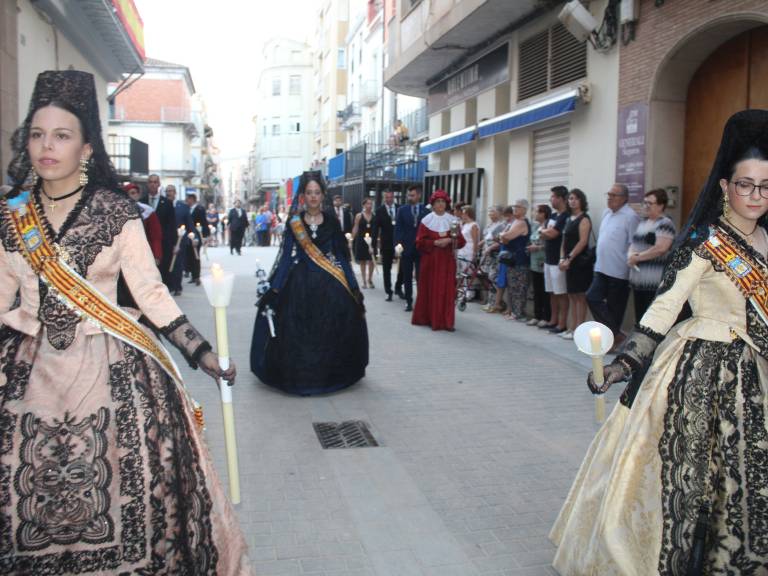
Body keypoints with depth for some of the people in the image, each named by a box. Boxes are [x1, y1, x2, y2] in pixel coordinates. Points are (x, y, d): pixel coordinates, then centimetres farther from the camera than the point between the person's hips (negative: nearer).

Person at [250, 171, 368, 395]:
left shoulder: (331, 220, 3)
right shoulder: (294, 221, 2)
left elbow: (341, 254, 5)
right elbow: (287, 255, 2)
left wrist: (353, 286, 1)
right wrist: (274, 288, -4)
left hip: (328, 283, 0)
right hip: (300, 282, 0)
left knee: (329, 330, 1)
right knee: (298, 330, 0)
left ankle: (329, 373, 17)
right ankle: (300, 376, 13)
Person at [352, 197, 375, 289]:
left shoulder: (374, 216, 1)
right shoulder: (359, 216, 2)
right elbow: (355, 229, 3)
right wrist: (352, 239, -4)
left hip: (372, 240, 0)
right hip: (361, 240, 0)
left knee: (371, 261, -1)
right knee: (362, 262, 6)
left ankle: (370, 279, 19)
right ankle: (364, 281, 15)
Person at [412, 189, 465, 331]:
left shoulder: (453, 221, 5)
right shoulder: (426, 220, 0)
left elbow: (461, 241, 4)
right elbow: (420, 242, -4)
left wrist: (450, 240, -15)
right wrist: (435, 242, -17)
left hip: (447, 261, 1)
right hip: (430, 260, -1)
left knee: (447, 290, -1)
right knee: (430, 289, 2)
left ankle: (445, 321, 4)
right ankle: (427, 318, 13)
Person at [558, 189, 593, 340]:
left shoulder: (584, 219, -7)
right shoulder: (569, 219, 16)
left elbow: (583, 242, -15)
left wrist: (569, 258, -16)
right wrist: (562, 258, 3)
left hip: (581, 261, -8)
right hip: (570, 262, 8)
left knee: (580, 296, -4)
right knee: (571, 295, 10)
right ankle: (573, 327, 16)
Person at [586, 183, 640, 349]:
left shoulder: (630, 217, -14)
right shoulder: (606, 213, 12)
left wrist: (628, 263, -16)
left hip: (619, 272, -8)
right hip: (601, 268, 8)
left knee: (614, 307, 1)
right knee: (593, 298, 0)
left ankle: (615, 335, 17)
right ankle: (615, 334, 8)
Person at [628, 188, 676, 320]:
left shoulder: (665, 224, -9)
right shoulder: (643, 222, 17)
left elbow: (660, 248, -21)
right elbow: (634, 243, 19)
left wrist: (638, 257, -12)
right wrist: (631, 255, -4)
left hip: (655, 283, -8)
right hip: (637, 280, 8)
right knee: (639, 317, 14)